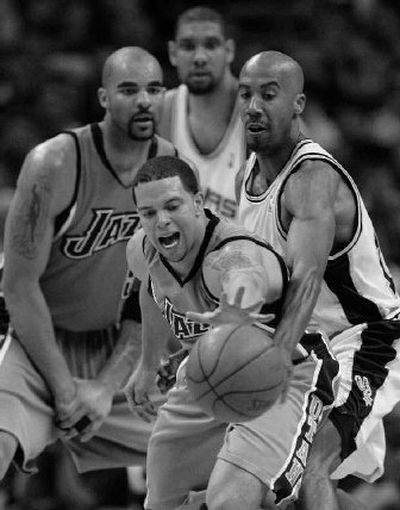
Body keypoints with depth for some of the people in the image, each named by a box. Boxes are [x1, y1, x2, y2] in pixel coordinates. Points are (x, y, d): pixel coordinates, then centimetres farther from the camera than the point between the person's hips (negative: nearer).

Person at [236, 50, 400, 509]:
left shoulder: (314, 179, -24)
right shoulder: (249, 175, 4)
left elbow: (305, 281, -39)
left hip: (363, 343, -10)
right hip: (310, 348, 10)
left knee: (307, 469, -26)